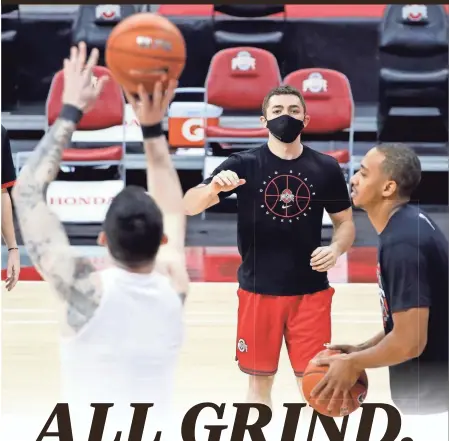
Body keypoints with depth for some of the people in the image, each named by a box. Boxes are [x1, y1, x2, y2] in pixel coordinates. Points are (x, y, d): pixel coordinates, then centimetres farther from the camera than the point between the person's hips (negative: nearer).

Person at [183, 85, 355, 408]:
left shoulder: (326, 168, -1)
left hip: (311, 291, 0)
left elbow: (345, 222, 10)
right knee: (260, 380, 10)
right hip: (258, 289, 0)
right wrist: (212, 188, -33)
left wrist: (336, 249, -12)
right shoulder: (244, 164, -5)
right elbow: (189, 207, -11)